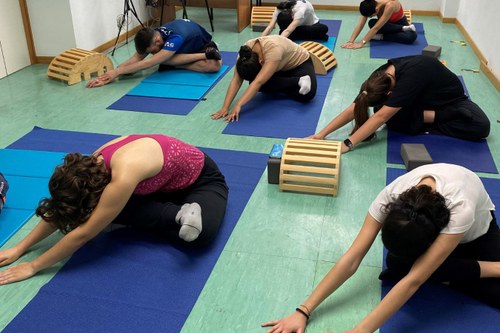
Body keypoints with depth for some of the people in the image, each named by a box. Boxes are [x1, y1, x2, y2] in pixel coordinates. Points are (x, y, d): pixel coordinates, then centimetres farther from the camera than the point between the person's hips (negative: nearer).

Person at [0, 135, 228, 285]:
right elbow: (60, 209, -4)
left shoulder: (123, 177, -40)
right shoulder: (95, 163, -16)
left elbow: (83, 234, -34)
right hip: (165, 182, 8)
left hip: (203, 180, -8)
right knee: (113, 209, -14)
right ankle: (178, 214, -9)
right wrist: (20, 248, -6)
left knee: (201, 234, -38)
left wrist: (33, 267, -25)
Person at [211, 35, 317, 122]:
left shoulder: (273, 49, -41)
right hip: (281, 69, 7)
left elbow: (258, 82, -47)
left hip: (300, 63, -7)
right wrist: (225, 107, -35)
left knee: (307, 94, -35)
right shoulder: (246, 52, -23)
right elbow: (236, 80, -25)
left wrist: (238, 106, -52)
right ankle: (297, 82, -9)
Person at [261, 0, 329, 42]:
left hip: (311, 26, -4)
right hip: (299, 27, 4)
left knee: (324, 28, -38)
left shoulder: (300, 9, -42)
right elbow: (269, 27, -35)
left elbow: (288, 31, -54)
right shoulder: (279, 9, -28)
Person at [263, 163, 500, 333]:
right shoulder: (392, 195, -35)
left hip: (476, 233, -3)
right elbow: (352, 259, -34)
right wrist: (303, 311, -38)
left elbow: (414, 281, -48)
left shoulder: (461, 208, -45)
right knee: (398, 264, -29)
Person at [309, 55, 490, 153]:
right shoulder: (381, 76, -23)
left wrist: (348, 144, -47)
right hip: (422, 98, 3)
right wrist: (322, 134, -29)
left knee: (481, 126, -32)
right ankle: (427, 117, -8)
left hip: (448, 99, -3)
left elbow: (381, 116, -45)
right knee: (392, 120, -28)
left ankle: (429, 117, -14)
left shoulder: (411, 76, -42)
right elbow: (353, 110, -21)